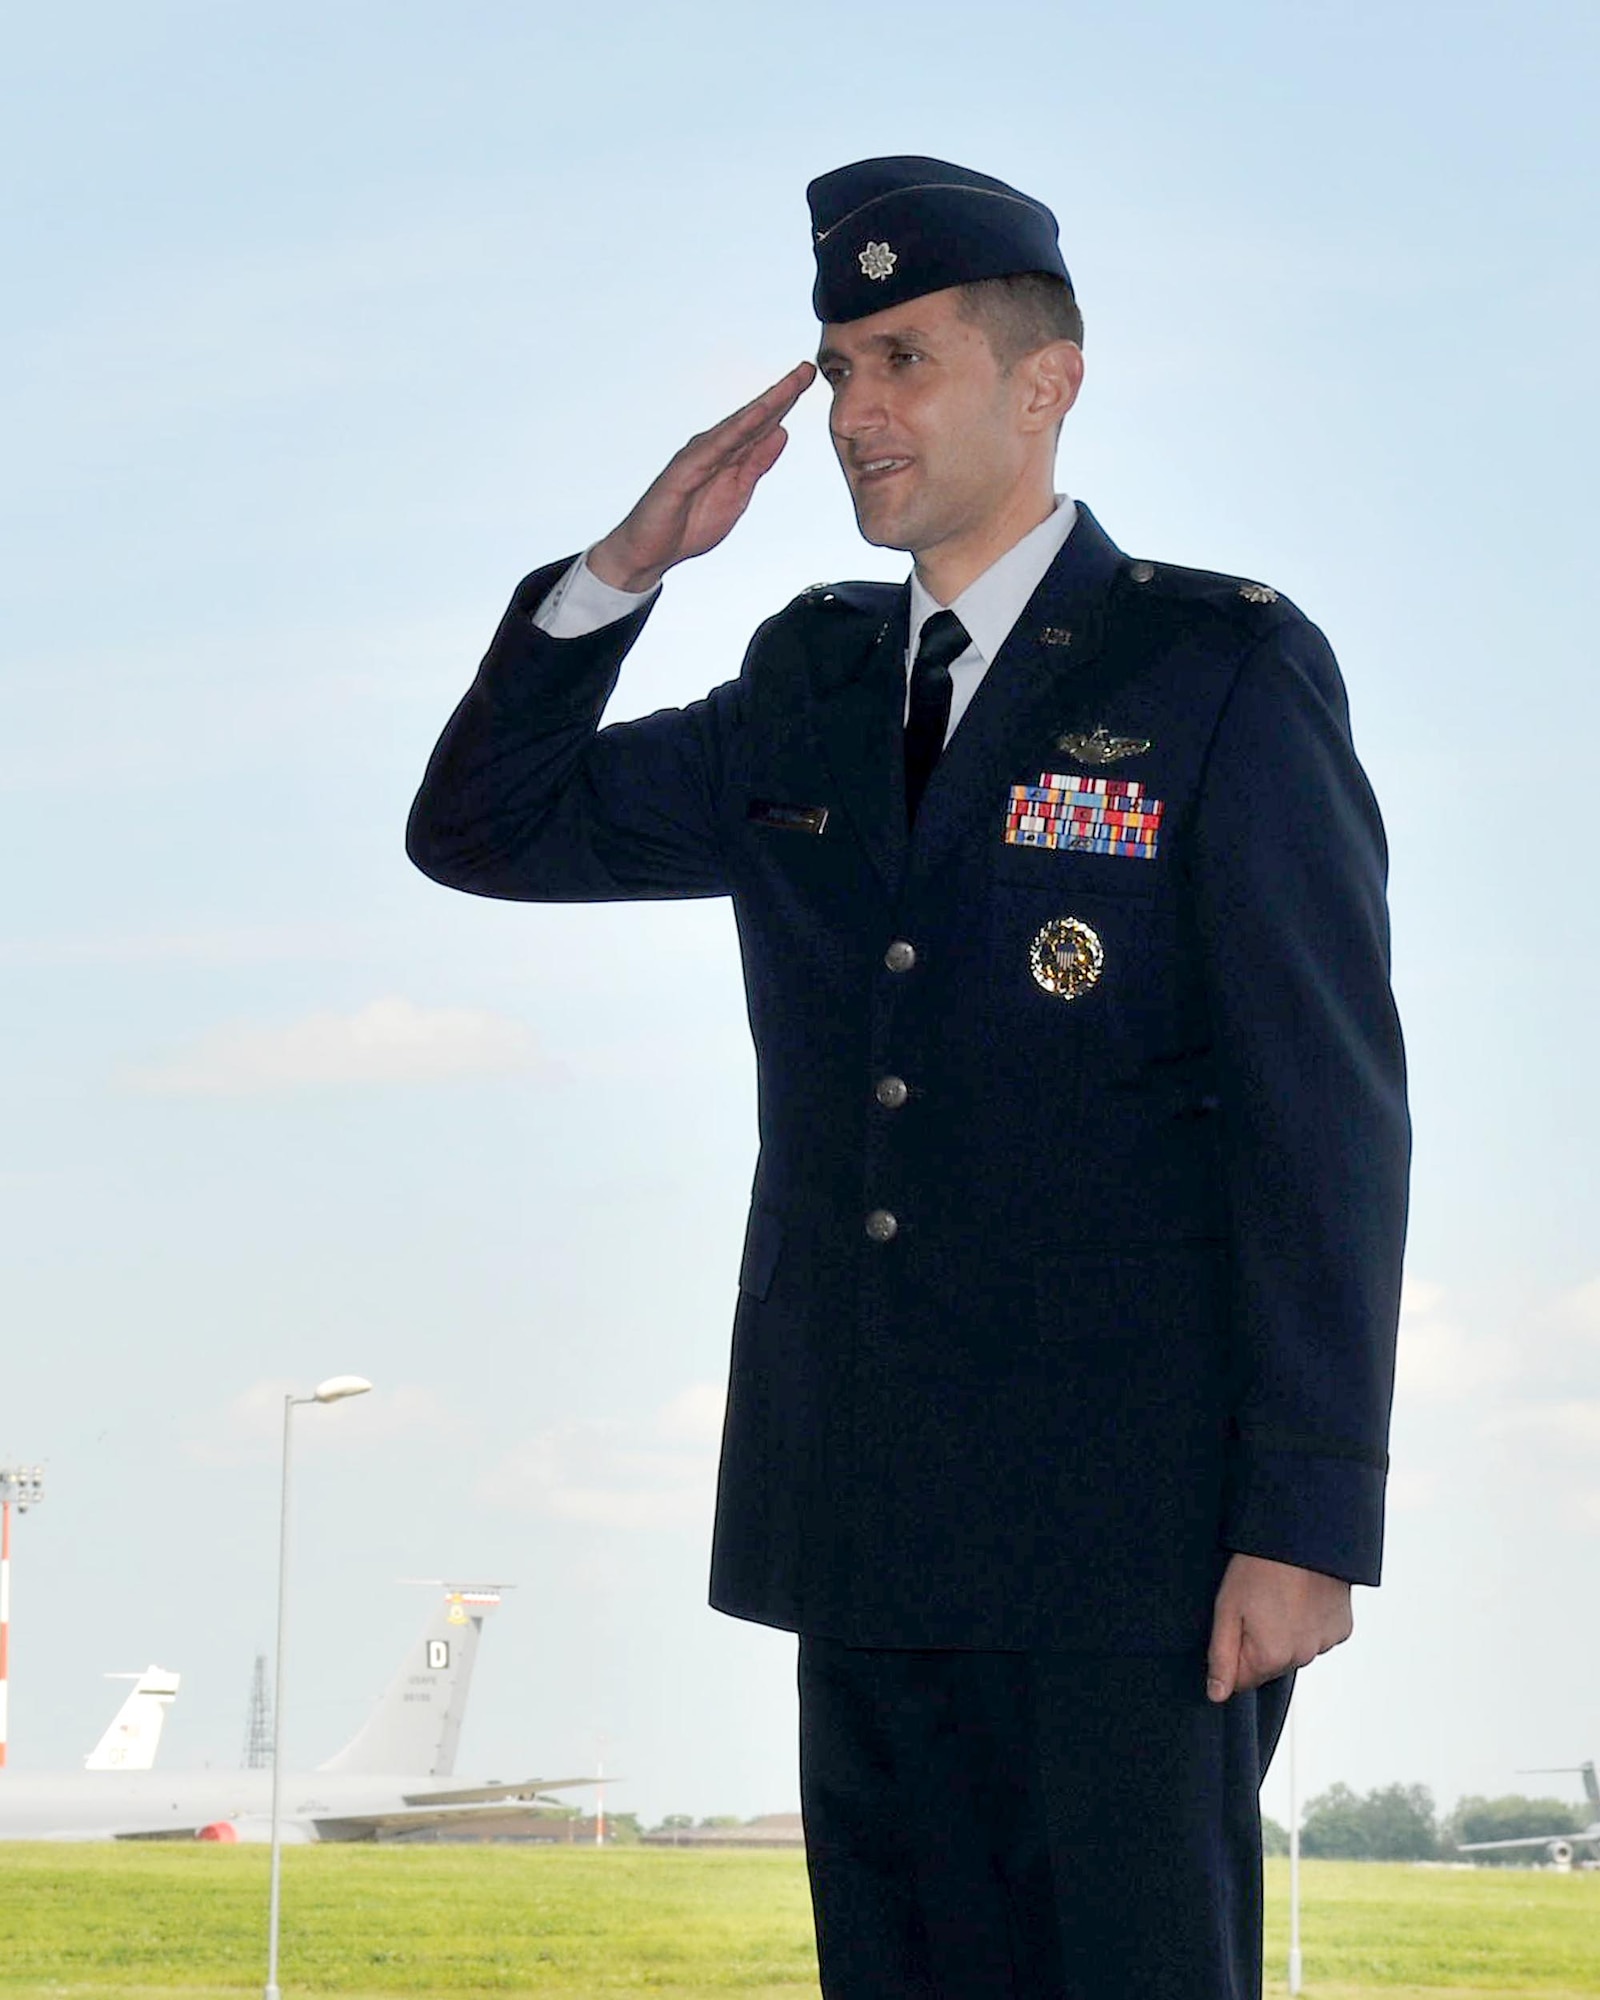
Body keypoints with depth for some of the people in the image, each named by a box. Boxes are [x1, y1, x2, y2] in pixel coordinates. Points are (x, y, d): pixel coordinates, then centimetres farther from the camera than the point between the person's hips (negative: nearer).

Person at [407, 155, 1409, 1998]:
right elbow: (483, 830, 18)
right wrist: (625, 565, 2)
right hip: (874, 1532, 6)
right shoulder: (811, 689, 14)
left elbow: (1329, 1111, -8)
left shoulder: (1227, 673, -4)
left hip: (1135, 1534, -6)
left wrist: (1310, 1521, -14)